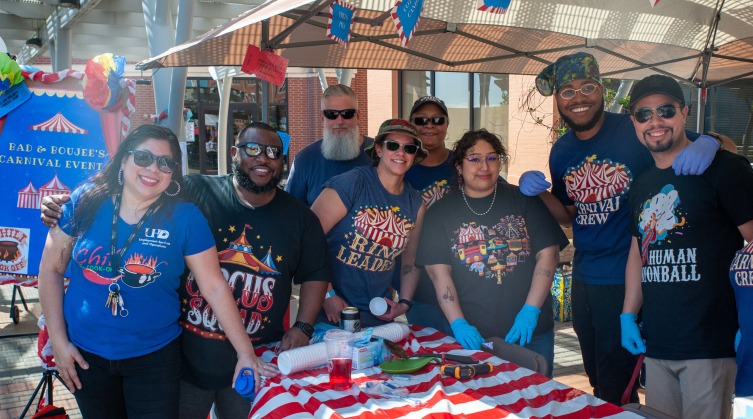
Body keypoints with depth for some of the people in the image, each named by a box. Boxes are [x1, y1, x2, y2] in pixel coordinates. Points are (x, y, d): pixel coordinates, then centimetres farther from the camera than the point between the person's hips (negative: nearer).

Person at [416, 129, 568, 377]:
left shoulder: (524, 200, 5)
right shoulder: (441, 212, 3)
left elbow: (548, 254, -2)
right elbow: (439, 272, -4)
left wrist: (530, 311, -12)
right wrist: (458, 324, -16)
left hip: (532, 331, 1)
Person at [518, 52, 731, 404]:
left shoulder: (636, 132, -13)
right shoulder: (561, 152, 4)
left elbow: (731, 147, -9)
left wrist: (708, 144, -32)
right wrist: (540, 192, -5)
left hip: (627, 282, -6)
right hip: (584, 281, 6)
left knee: (617, 391, 6)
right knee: (598, 382, 23)